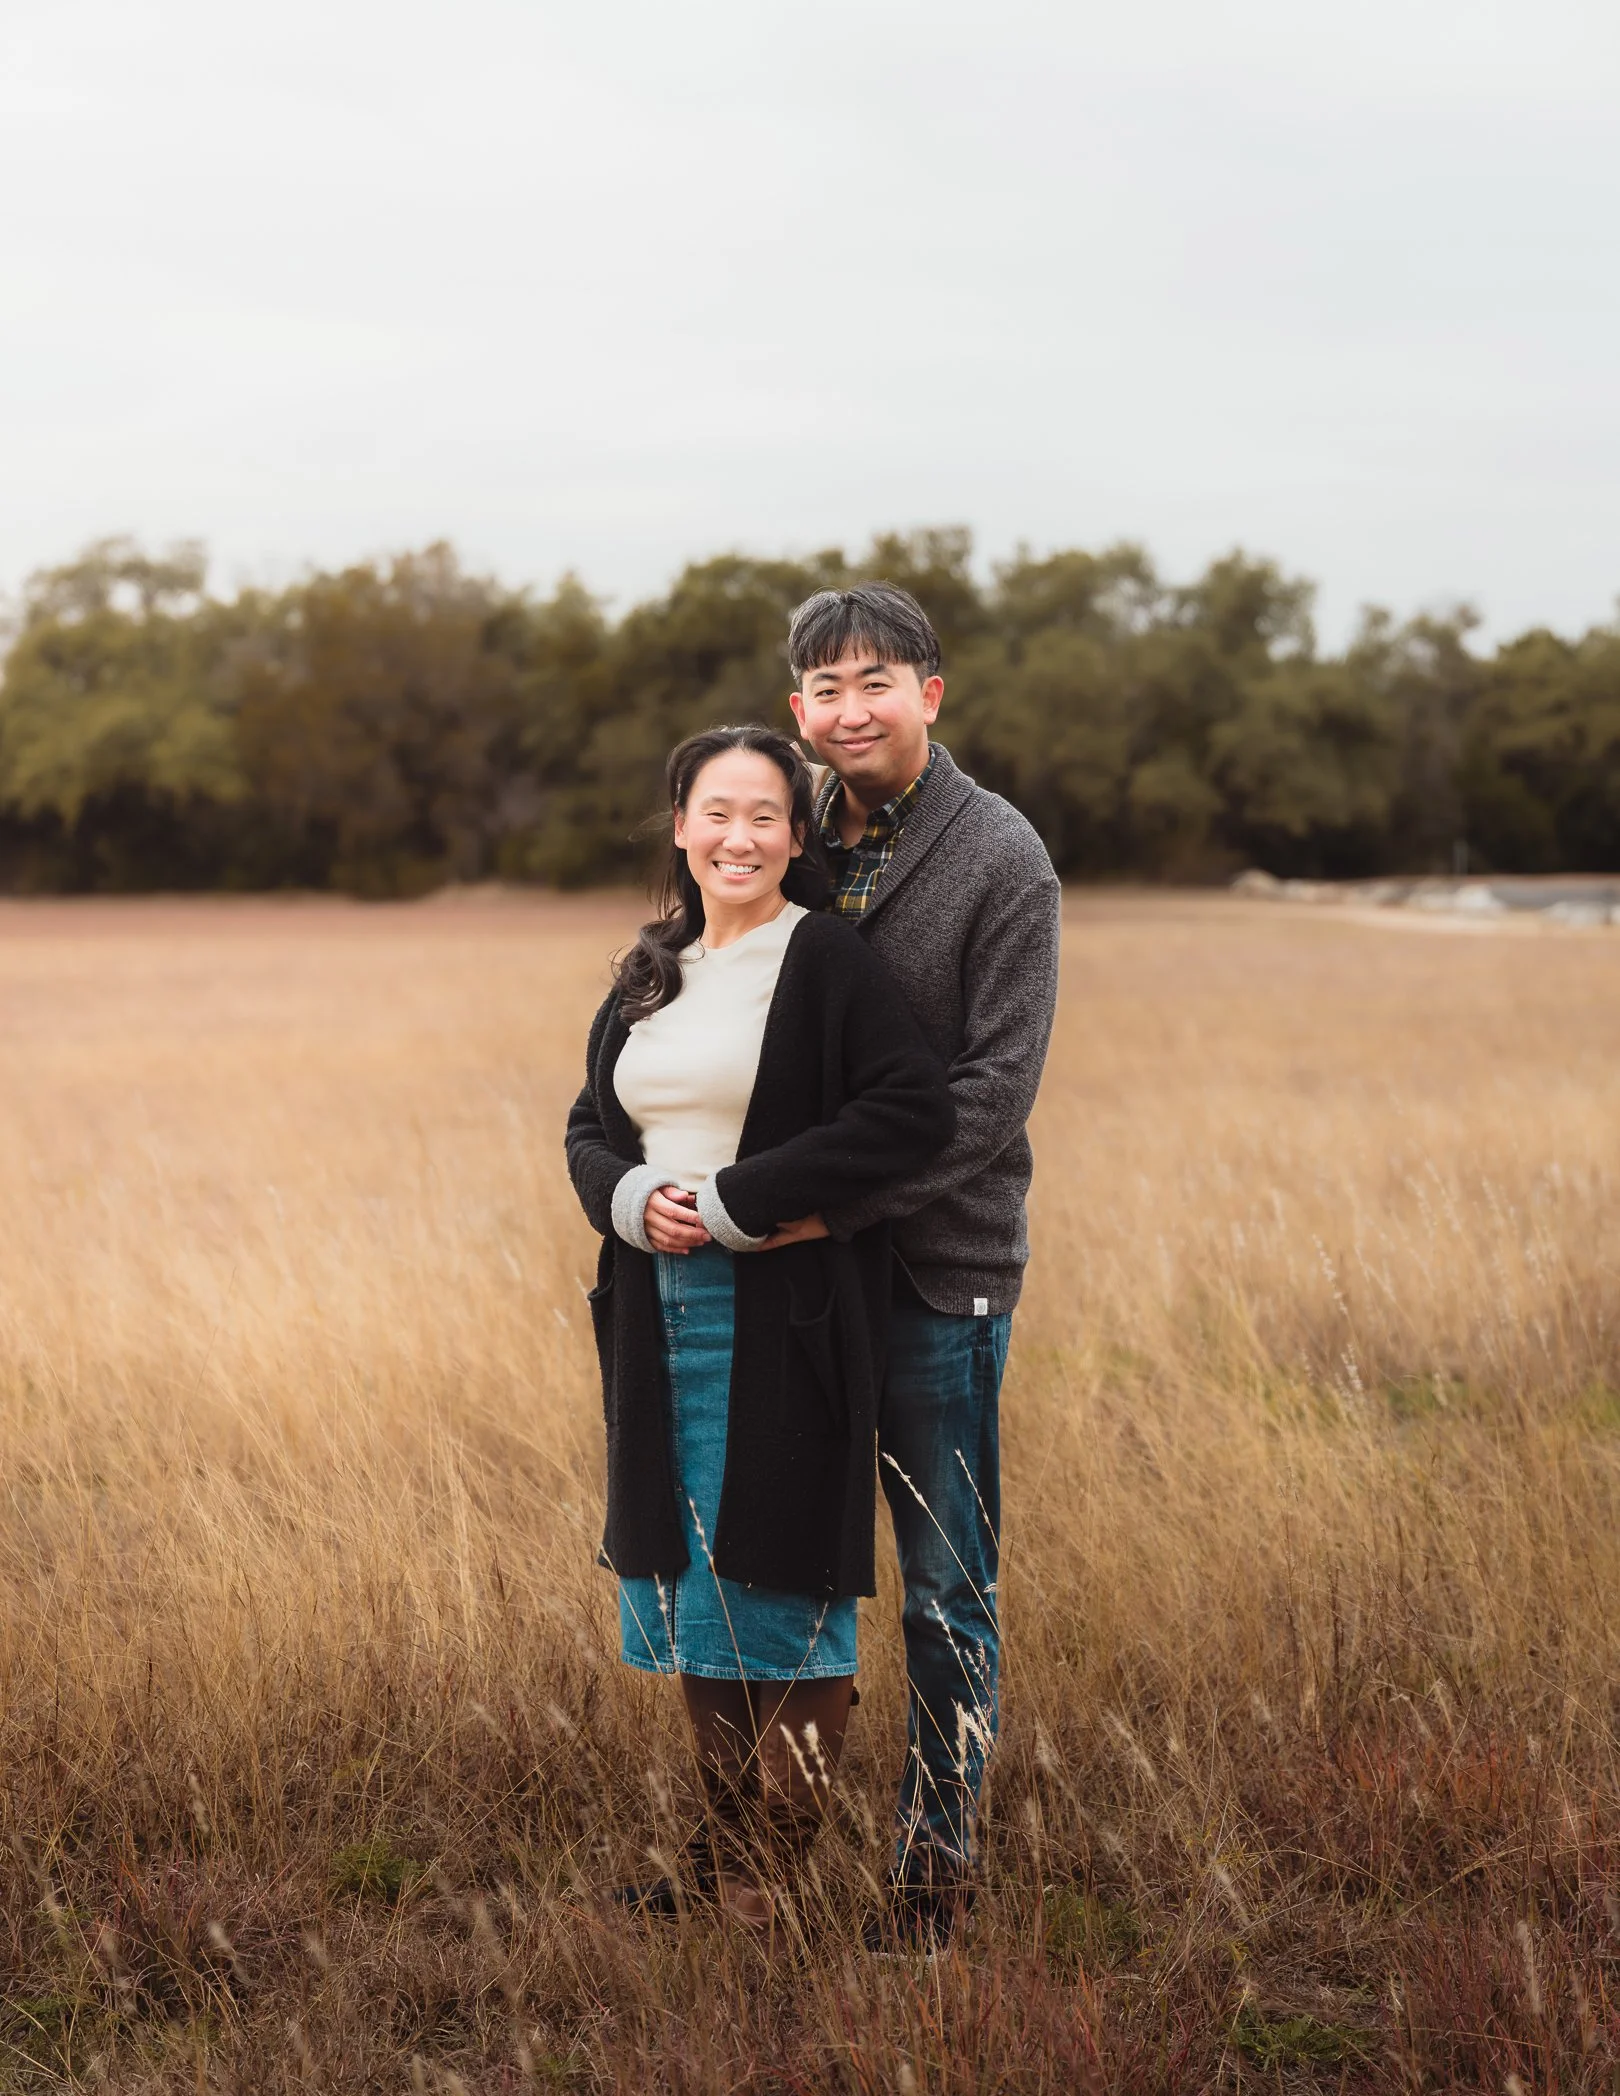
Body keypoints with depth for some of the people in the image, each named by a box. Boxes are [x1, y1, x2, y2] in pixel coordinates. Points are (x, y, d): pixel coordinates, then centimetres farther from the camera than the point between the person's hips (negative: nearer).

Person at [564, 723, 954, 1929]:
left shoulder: (828, 961, -8)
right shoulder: (651, 975, 14)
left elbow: (917, 1109, -18)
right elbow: (591, 1125, 20)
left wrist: (741, 1199, -18)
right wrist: (629, 1195, -4)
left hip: (787, 1320, -7)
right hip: (665, 1316, 7)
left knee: (785, 1584, -2)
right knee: (691, 1582, 12)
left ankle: (770, 1873, 8)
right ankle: (727, 1842, 24)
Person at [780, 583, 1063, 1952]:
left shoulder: (1000, 859, -7)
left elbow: (993, 1090, -14)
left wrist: (839, 1206, -19)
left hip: (939, 1271, -5)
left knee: (948, 1592, 5)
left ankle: (936, 1864, 17)